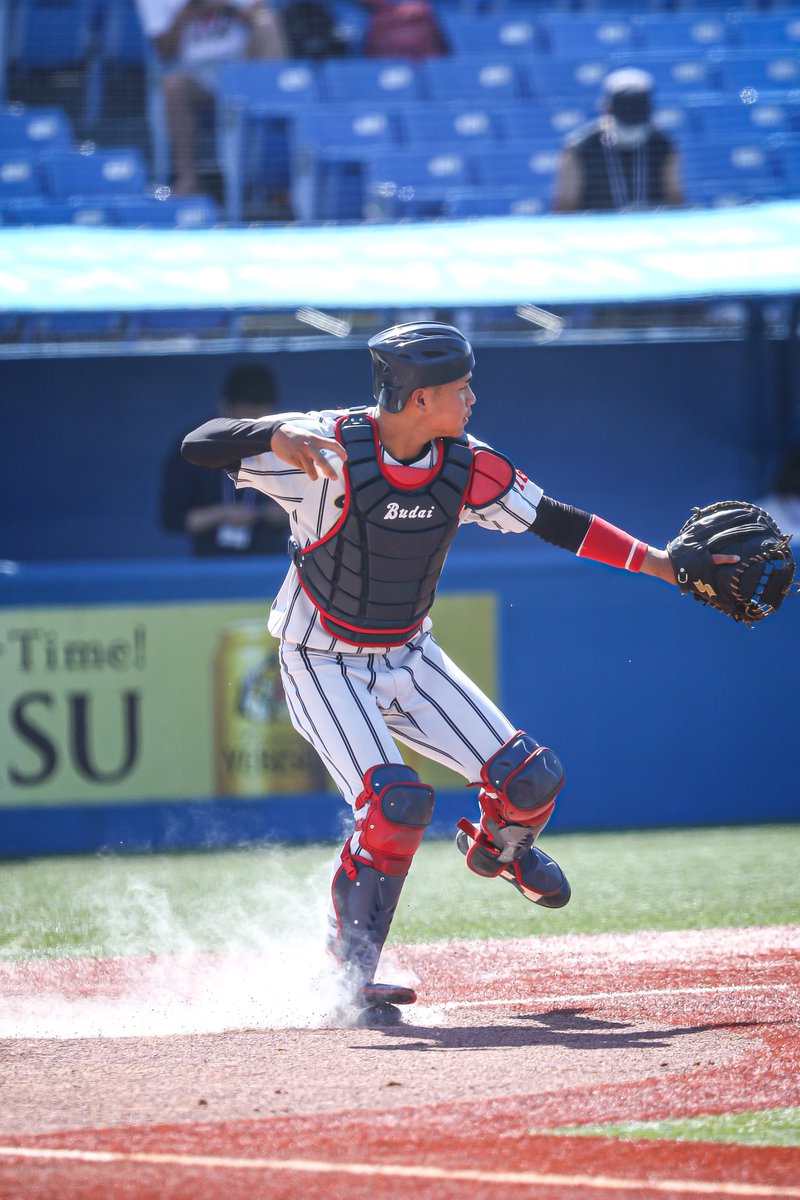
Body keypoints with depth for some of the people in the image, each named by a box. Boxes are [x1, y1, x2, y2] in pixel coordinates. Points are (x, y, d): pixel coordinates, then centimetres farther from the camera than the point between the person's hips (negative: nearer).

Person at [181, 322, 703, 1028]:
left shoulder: (467, 466, -8)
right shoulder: (328, 450, -25)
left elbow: (556, 522, 2)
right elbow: (200, 446, -32)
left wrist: (661, 564, -3)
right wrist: (275, 435, -52)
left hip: (411, 659, 5)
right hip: (326, 667, -5)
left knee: (532, 778, -3)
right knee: (397, 803, -25)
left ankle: (499, 849, 34)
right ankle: (351, 969, -8)